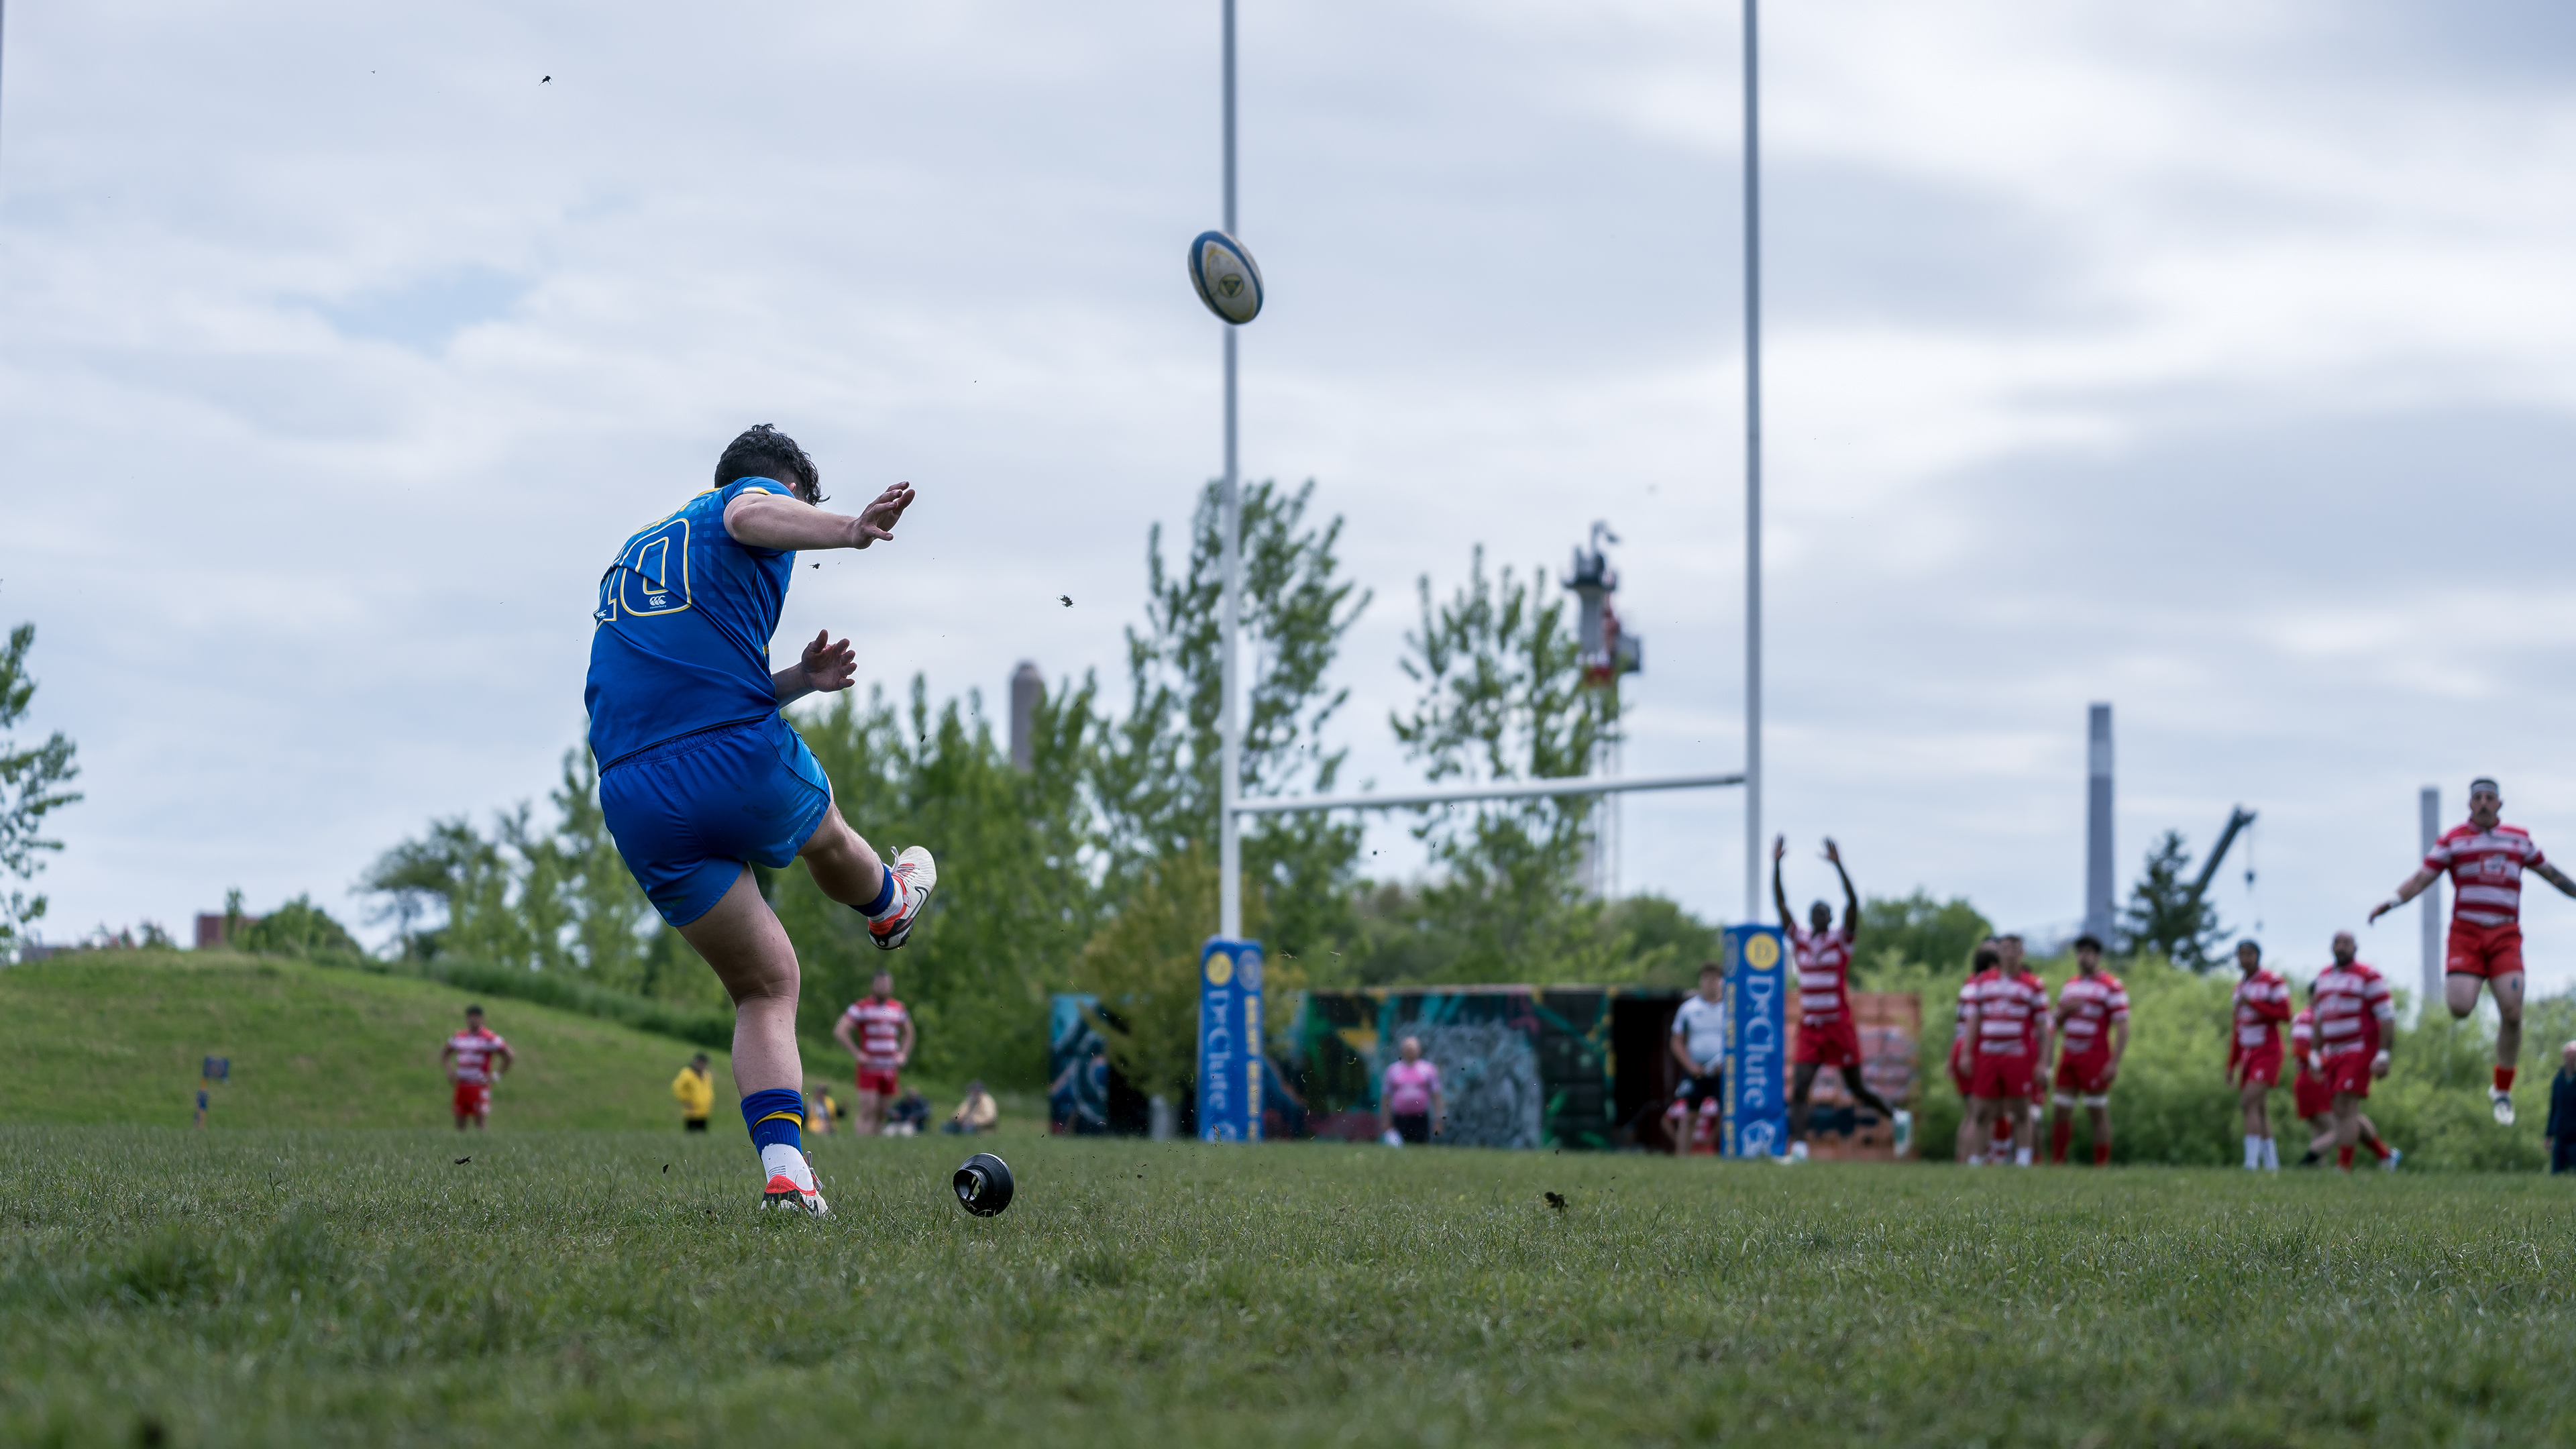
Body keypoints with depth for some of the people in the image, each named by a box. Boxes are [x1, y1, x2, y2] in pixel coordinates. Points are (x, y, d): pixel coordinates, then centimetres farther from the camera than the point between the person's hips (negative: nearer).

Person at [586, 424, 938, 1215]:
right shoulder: (760, 498, 8)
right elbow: (752, 513, -19)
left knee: (764, 989, 13)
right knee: (825, 837, 32)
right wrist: (850, 529, -36)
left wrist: (795, 679, 24)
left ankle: (783, 1165, -3)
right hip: (744, 762, -6)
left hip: (634, 799, 6)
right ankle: (890, 904, 62)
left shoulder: (631, 555, 30)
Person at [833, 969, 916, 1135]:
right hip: (869, 1068, -5)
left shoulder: (898, 1008, 13)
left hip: (891, 1070, 5)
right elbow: (840, 1031, -9)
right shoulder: (861, 1007, -4)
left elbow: (908, 1033, 30)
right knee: (868, 1109, -14)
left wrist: (903, 1054, 14)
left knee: (882, 1113, 6)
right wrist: (857, 1054, -12)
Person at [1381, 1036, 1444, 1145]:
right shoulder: (1393, 1070, 8)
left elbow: (1436, 1096, 6)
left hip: (1420, 1118, -1)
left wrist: (1438, 1120, 1)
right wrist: (1385, 1120, 5)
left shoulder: (1428, 1069, 6)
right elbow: (1385, 1097, 10)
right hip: (1399, 1119, 1)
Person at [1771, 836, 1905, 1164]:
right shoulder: (1800, 940, 8)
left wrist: (1838, 865, -24)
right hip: (1809, 1029, 3)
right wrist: (1776, 864, -7)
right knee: (1798, 1089, -13)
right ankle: (1798, 1147, -18)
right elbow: (1780, 904, 3)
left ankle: (1898, 1118, 32)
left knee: (1857, 1089, 8)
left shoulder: (1842, 941, -2)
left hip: (1839, 1028, -3)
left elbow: (1853, 903, -16)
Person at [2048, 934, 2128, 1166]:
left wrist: (2115, 1062, -18)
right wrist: (2064, 1011, 0)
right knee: (2062, 1111, 5)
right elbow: (2057, 1024, 24)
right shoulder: (2069, 986, 17)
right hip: (2068, 1057, 6)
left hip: (2095, 1058, -6)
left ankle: (2101, 1165, -2)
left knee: (2098, 1112, -4)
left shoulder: (2111, 986, -5)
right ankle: (2057, 1162, 11)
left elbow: (2122, 1027, -11)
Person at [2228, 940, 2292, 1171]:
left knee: (2248, 1103, -19)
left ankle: (2252, 1162, -22)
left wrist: (2252, 1003, -18)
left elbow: (2284, 1014, -15)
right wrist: (2231, 1065, 18)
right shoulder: (2240, 986, 17)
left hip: (2268, 1051, -8)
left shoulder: (2273, 981, -5)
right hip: (2247, 1054, 8)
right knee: (2259, 1111, 6)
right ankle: (2272, 1163, 11)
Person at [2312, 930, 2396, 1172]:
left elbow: (2387, 1016, -12)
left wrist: (2383, 1055, -19)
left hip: (2360, 1051, -8)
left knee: (2345, 1109, -15)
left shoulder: (2368, 977, -9)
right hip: (2334, 1053, 8)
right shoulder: (2324, 977, 14)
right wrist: (2316, 1054, 21)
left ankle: (2343, 1168, -17)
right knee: (2343, 1113, 10)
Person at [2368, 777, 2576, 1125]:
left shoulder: (2519, 839, 14)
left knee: (2512, 1013, -12)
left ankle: (2502, 1091, 4)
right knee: (2460, 1008, -22)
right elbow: (2422, 877, -2)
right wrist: (2392, 901, -18)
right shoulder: (2453, 839, 6)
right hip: (2466, 933, -2)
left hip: (2506, 936, 2)